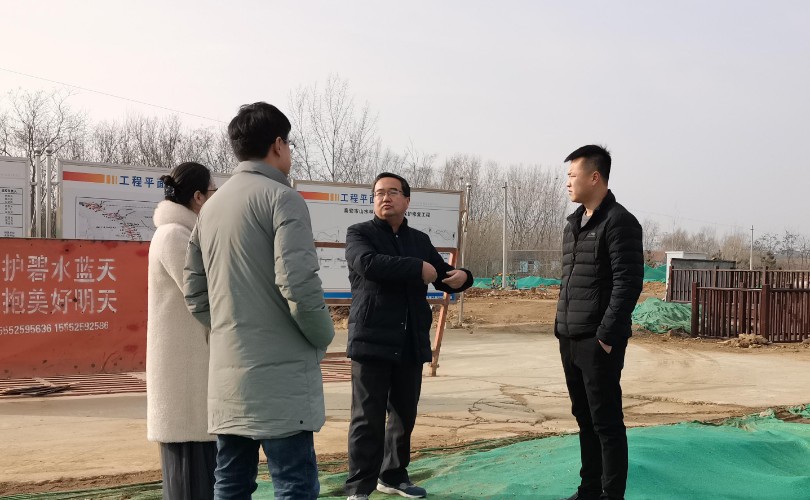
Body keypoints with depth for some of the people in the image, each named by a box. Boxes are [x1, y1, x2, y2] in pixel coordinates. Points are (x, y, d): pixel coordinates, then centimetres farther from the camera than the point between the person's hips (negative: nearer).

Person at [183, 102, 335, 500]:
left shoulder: (211, 206, 14)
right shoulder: (282, 198, -9)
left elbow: (195, 294, 15)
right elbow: (298, 284, -19)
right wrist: (323, 337, -3)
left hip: (227, 374, 8)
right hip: (279, 374, -8)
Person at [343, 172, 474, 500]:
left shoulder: (420, 240, 17)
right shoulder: (359, 233, 1)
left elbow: (444, 277, 19)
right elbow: (369, 263, -20)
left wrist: (462, 277, -5)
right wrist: (418, 268, -17)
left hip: (411, 343, 5)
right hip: (373, 340, -5)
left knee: (405, 414, 12)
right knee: (368, 417, -4)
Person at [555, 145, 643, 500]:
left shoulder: (618, 222, -11)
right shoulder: (574, 223, 15)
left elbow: (628, 283, -17)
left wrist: (607, 334, -19)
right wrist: (561, 326, 15)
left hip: (598, 341, -8)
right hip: (571, 339, 8)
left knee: (606, 422, -1)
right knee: (584, 418, 14)